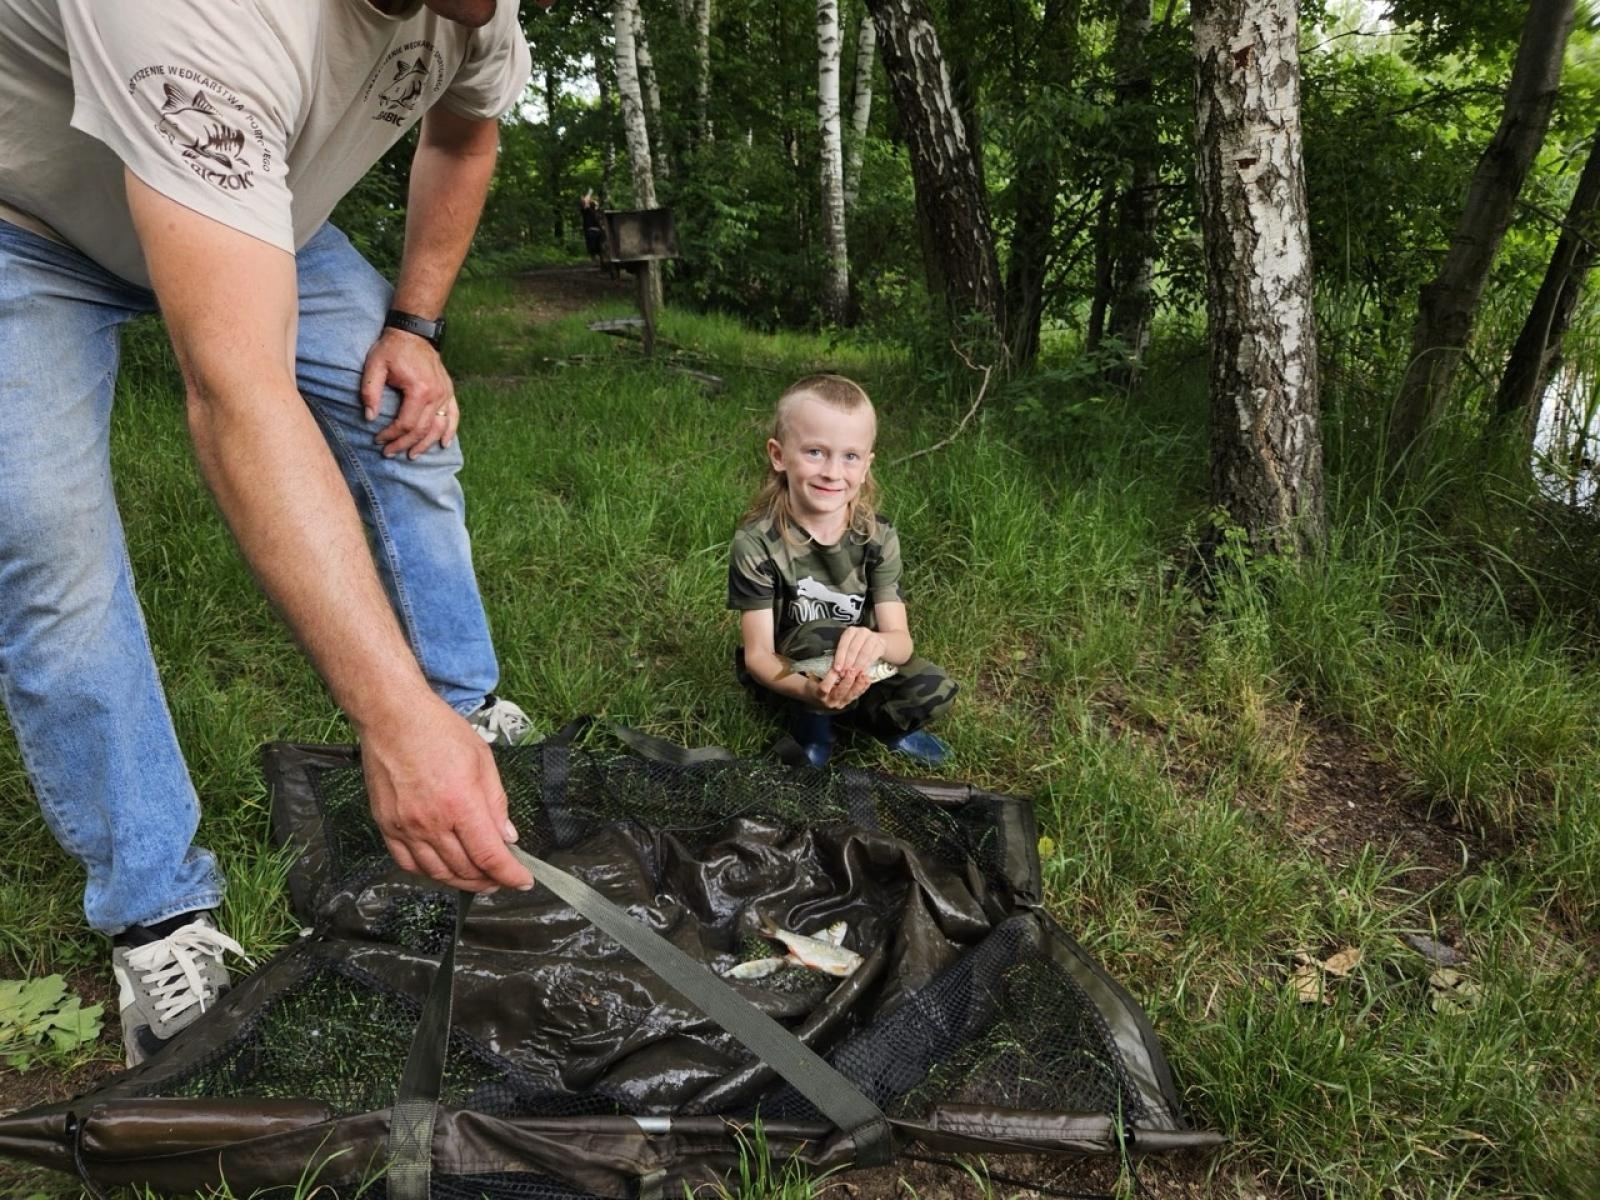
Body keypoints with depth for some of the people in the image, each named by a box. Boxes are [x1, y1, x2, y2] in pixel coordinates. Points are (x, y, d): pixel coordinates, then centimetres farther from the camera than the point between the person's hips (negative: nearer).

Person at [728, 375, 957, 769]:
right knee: (820, 638, -34)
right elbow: (758, 654, -22)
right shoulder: (756, 543, -22)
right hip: (784, 673, -3)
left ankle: (820, 716, 2)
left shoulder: (878, 538, -13)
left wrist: (876, 643, -44)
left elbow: (901, 640, -17)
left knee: (936, 691, -20)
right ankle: (811, 718, -4)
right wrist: (809, 688, -46)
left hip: (854, 670, 4)